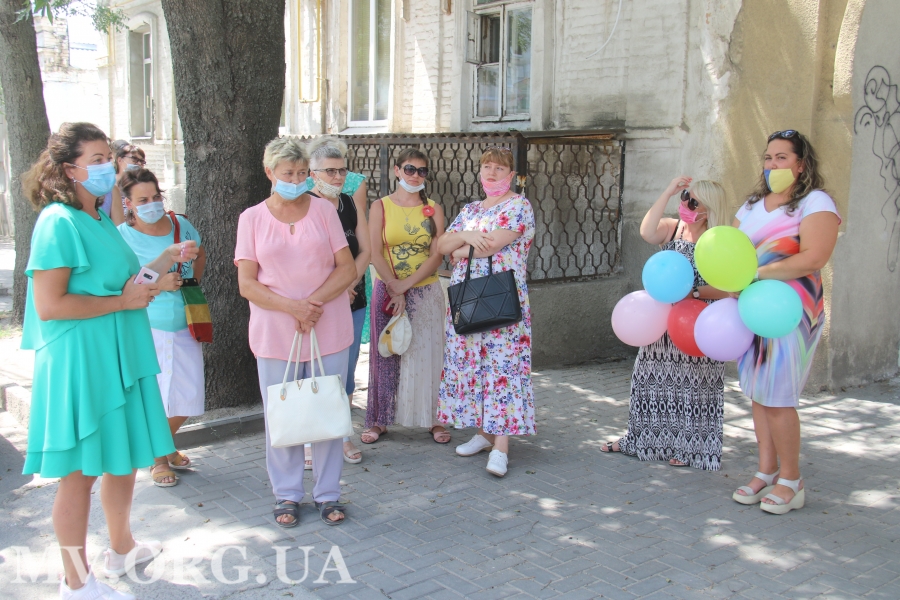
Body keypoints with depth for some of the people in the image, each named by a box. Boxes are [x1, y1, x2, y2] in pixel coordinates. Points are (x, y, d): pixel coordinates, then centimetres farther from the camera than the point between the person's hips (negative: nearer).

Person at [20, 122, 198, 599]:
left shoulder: (101, 220, 12)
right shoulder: (59, 222, -15)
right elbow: (49, 305, -22)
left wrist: (168, 258, 10)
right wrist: (122, 301, -17)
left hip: (119, 358, 9)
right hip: (79, 362, -9)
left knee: (124, 458, 19)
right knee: (79, 471, 3)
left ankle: (121, 548, 39)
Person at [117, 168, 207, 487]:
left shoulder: (180, 225, 2)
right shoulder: (121, 236, -9)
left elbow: (200, 254, 21)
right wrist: (156, 284, -20)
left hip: (185, 327, 4)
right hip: (148, 329, -4)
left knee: (188, 399, 7)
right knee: (156, 401, 3)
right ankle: (158, 458, 28)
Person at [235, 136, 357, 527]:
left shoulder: (324, 210, 5)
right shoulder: (252, 218, 3)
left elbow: (347, 269, 1)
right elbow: (246, 283, -2)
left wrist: (313, 303, -14)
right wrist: (291, 306, -17)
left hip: (328, 329, 1)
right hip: (275, 333, 0)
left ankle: (328, 494, 18)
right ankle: (287, 495, 21)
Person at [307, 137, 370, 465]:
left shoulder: (352, 204, 9)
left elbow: (365, 250, 6)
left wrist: (347, 284, -9)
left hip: (352, 300, 5)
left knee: (346, 370, 11)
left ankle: (343, 435, 22)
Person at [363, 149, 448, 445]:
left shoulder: (433, 209, 5)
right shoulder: (380, 206, 3)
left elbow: (437, 255, -3)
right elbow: (375, 252, -4)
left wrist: (406, 285, -13)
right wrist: (393, 287, -13)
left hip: (426, 292, 1)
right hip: (386, 290, 0)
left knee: (427, 355, 3)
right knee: (386, 356, 4)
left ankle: (434, 419, 13)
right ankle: (380, 420, 14)